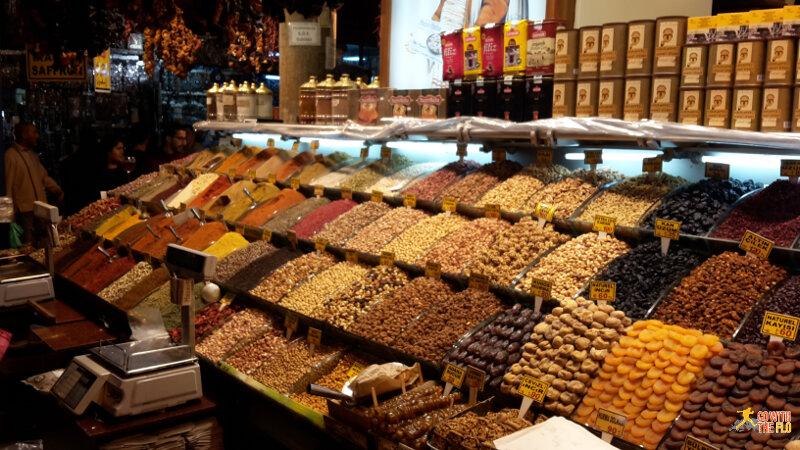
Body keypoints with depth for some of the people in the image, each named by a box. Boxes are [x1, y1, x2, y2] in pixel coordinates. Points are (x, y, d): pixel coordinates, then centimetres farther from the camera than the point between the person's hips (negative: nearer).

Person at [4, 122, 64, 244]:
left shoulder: (32, 154, 15)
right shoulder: (11, 155, -12)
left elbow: (44, 176, 22)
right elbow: (7, 186, -13)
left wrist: (56, 188, 4)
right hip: (25, 210, -8)